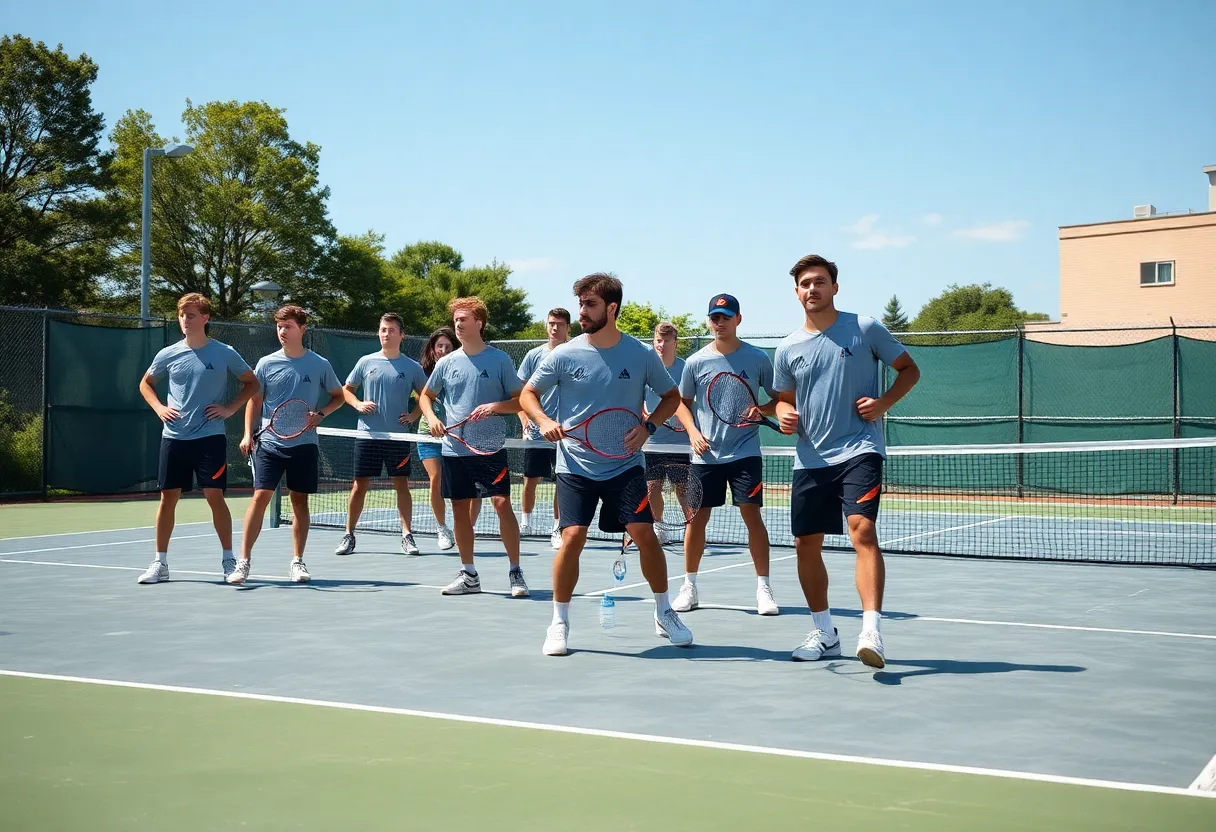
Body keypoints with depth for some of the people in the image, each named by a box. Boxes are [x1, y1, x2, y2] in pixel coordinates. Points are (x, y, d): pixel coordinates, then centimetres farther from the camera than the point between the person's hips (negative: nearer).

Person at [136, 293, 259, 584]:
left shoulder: (224, 353, -2)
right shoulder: (168, 354, 5)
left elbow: (251, 383, 8)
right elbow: (145, 383, 21)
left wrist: (230, 408, -4)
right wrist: (158, 408, 4)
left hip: (210, 436, -3)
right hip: (174, 437, 3)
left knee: (214, 496, -5)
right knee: (168, 497, 5)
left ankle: (228, 559, 9)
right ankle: (160, 563, 13)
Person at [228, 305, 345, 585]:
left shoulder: (319, 365, 1)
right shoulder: (266, 364, 3)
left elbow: (339, 396, 13)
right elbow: (254, 400, 10)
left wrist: (320, 414, -5)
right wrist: (248, 434, -1)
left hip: (304, 444, 0)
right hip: (269, 443, 0)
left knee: (300, 501, 6)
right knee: (260, 497, -8)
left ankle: (297, 562, 16)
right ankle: (243, 562, -3)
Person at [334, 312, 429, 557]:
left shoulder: (412, 367, 3)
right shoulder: (366, 362, 5)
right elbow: (346, 389, 14)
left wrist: (414, 415, -4)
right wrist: (358, 404, -5)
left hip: (398, 436, 0)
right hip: (367, 435, 1)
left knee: (402, 485, 1)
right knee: (359, 486, 4)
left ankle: (407, 536, 9)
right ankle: (349, 535, 13)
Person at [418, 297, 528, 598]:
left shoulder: (499, 360, -2)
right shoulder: (446, 363, 8)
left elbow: (520, 401, 0)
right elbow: (426, 395, 21)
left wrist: (495, 406, -17)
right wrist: (431, 417, 2)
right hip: (455, 449, 4)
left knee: (502, 503, -12)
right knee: (460, 509, 7)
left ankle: (515, 571, -1)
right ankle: (468, 575, 18)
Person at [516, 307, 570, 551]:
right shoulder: (535, 355, 4)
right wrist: (525, 419, -5)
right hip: (536, 430, 2)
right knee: (530, 480, 9)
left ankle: (557, 530, 11)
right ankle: (525, 522, 28)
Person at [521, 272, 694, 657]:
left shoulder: (642, 355, -4)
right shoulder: (564, 355, -4)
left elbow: (671, 396, 9)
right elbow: (527, 394, 7)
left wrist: (648, 426, -7)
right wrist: (544, 421, -13)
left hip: (625, 464, 0)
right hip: (575, 466, 0)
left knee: (644, 532, -8)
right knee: (572, 538, -10)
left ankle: (664, 614, 14)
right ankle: (559, 623, 7)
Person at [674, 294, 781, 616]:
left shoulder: (757, 358, 1)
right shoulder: (696, 362, 3)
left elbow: (780, 399, 8)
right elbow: (683, 403, 14)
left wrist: (762, 410, -12)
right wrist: (693, 431, -2)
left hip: (745, 453, -1)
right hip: (706, 454, 1)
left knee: (752, 515, -6)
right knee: (697, 518, 4)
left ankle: (763, 588, 3)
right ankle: (689, 586, 18)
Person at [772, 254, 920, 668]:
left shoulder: (865, 328, 0)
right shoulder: (788, 349, 9)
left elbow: (909, 369, 6)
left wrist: (883, 402, -10)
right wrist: (785, 415, -2)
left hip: (859, 451, -5)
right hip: (810, 459, 5)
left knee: (862, 530, -24)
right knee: (806, 545, 7)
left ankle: (871, 632, -27)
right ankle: (824, 633, 24)